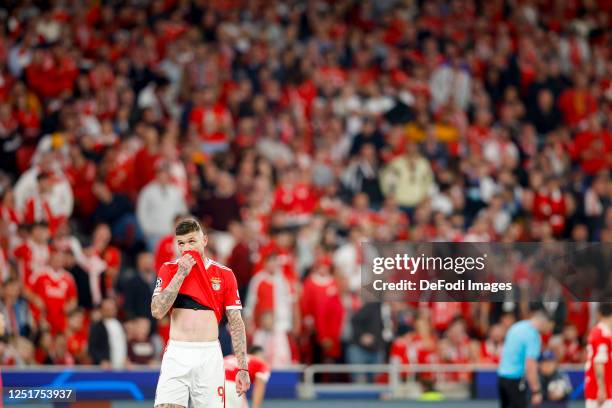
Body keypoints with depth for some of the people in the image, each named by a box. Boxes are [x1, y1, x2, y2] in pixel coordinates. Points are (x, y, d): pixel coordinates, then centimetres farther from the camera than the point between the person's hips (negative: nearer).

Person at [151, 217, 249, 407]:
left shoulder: (224, 274, 6)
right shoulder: (169, 269, 6)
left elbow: (236, 324, 7)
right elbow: (157, 311, -8)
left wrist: (243, 368, 1)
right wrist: (181, 273, -9)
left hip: (210, 356, 0)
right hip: (176, 354, 0)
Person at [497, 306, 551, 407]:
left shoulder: (516, 327, 10)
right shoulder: (533, 336, -16)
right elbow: (530, 366, -23)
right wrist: (536, 391, -21)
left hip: (502, 375, 8)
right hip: (515, 380, -8)